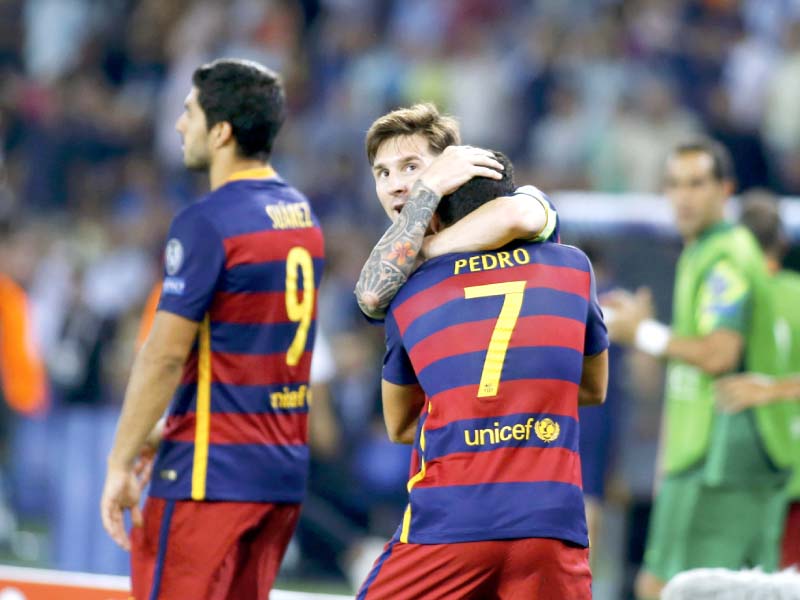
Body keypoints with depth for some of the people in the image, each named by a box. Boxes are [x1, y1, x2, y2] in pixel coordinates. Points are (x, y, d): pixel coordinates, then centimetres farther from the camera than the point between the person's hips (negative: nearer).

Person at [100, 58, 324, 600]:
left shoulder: (206, 224, -14)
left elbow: (165, 355, -16)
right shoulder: (304, 216, 11)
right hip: (286, 471, 8)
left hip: (211, 474, -8)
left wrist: (122, 463, -10)